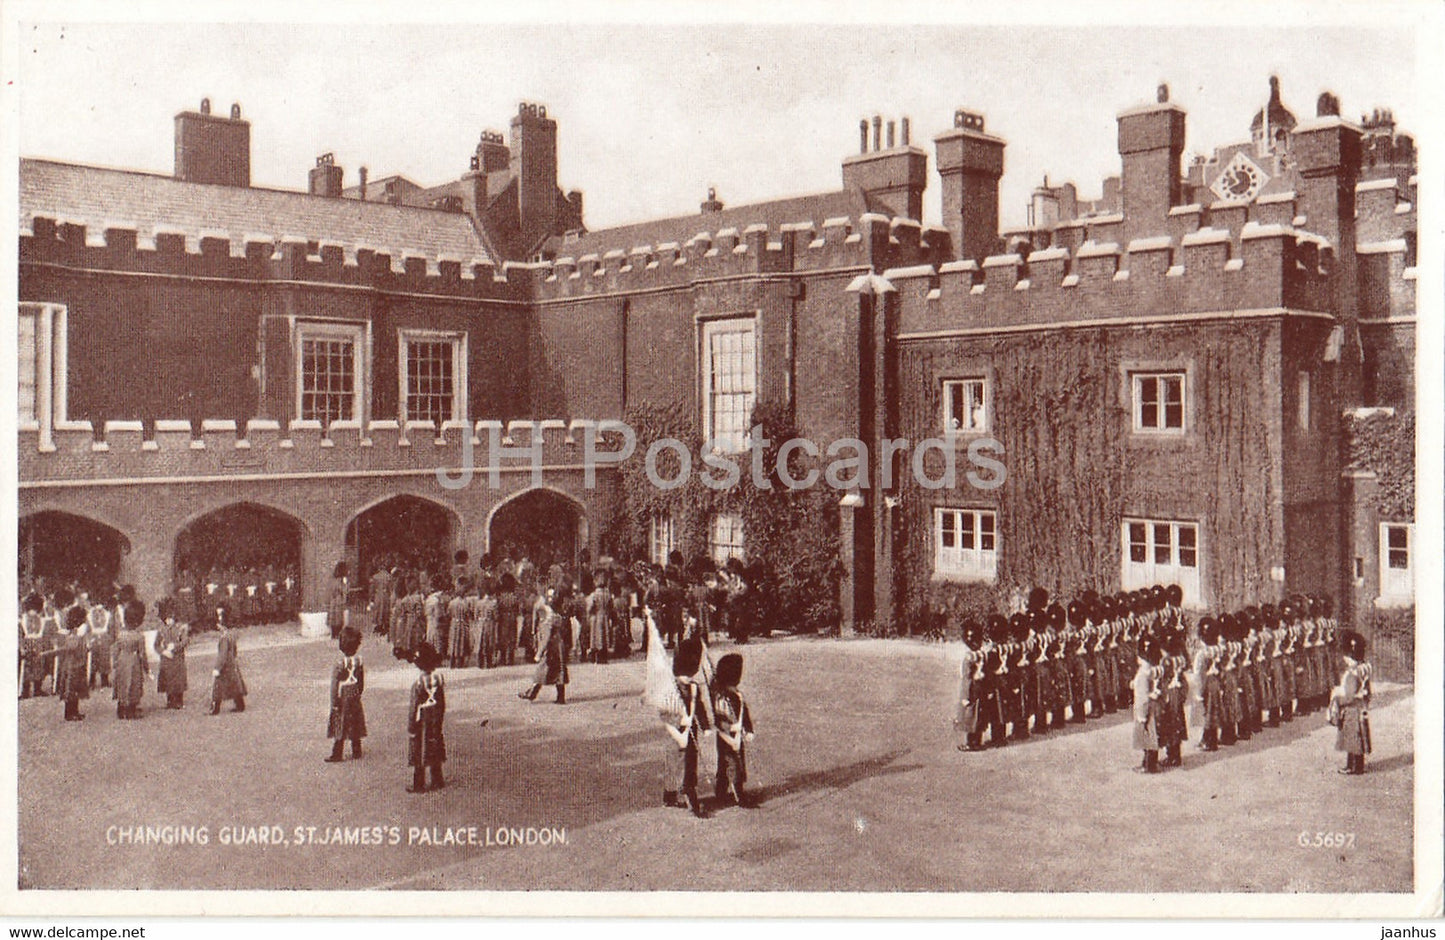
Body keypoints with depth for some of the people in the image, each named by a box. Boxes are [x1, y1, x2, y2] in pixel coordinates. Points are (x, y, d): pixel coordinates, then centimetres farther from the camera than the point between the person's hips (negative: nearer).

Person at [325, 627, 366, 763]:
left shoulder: (339, 665, -20)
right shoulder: (359, 662, -5)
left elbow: (335, 686, -16)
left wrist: (334, 703, -9)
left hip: (343, 700, -5)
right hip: (355, 700, 5)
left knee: (340, 727, 4)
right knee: (355, 727, 14)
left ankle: (336, 755, 11)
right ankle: (356, 752, 22)